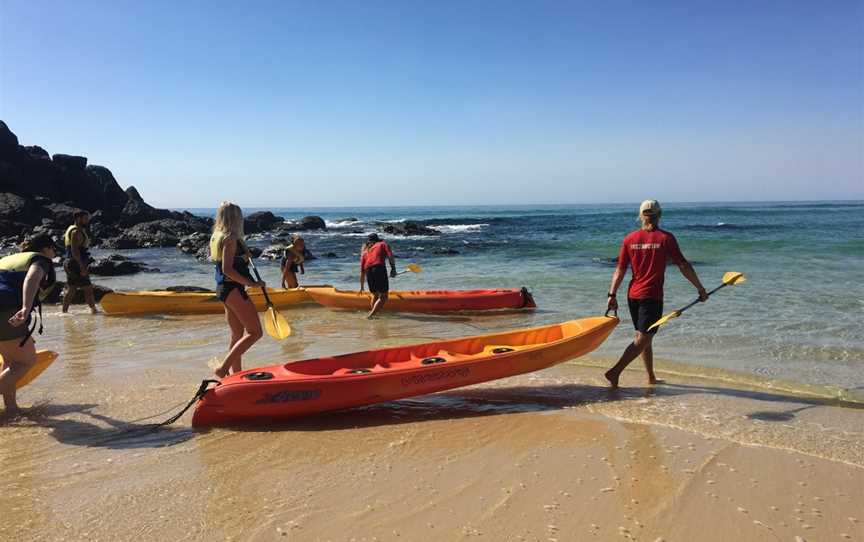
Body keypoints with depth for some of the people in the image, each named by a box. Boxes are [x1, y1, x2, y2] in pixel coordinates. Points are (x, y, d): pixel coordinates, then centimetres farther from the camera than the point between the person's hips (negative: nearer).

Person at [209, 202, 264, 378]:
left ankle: (236, 375, 22)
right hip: (233, 289, -10)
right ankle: (224, 368, -10)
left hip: (222, 289, 10)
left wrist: (244, 256, 16)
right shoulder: (230, 238, -15)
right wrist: (251, 283, -18)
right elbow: (227, 269, -22)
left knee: (237, 334, 16)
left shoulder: (216, 237, 13)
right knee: (255, 332, -7)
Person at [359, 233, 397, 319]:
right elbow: (390, 256, 1)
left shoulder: (365, 251, 29)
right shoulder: (382, 244, 22)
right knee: (383, 297, 0)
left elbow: (362, 271, 26)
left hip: (368, 272, 4)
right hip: (380, 268, -4)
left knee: (375, 295, 23)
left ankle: (372, 312, 23)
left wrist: (361, 287, 31)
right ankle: (371, 315, -12)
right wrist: (393, 268, 2)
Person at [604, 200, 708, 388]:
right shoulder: (666, 238, -7)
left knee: (645, 338, 16)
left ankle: (651, 377, 27)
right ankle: (615, 371, -15)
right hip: (652, 296, -5)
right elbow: (684, 266, -6)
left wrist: (612, 295, 3)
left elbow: (620, 270, 2)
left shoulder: (630, 239, 3)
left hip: (633, 295, 5)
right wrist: (700, 288, 4)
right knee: (642, 339, -3)